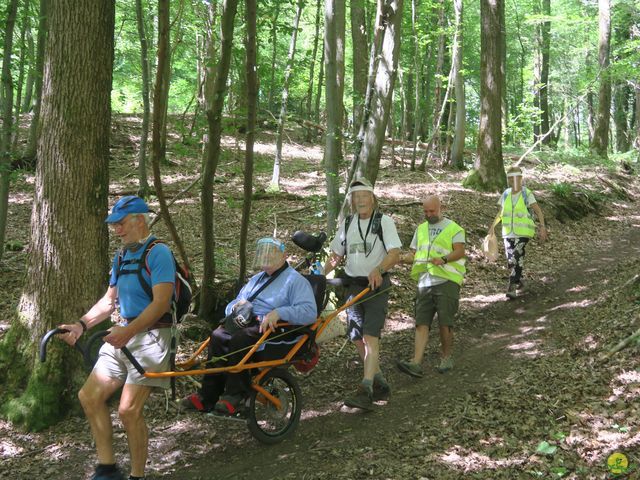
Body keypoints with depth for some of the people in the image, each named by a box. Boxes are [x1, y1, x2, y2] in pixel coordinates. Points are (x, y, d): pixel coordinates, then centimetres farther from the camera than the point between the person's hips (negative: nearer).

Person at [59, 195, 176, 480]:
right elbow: (109, 300, 19)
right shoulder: (121, 256, 16)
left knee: (129, 410, -13)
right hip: (123, 334, 9)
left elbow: (161, 302, -21)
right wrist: (81, 324, 5)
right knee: (89, 396, 4)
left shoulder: (158, 253, -12)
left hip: (149, 336, -9)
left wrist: (129, 330, -31)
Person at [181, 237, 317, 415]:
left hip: (278, 332, -7)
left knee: (239, 340, -33)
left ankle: (235, 395, -24)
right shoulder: (256, 279, 27)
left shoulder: (296, 281, 2)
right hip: (249, 325, 7)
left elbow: (309, 312, -15)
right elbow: (230, 307, 28)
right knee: (218, 337, -22)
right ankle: (208, 396, -24)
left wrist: (279, 313, -27)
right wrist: (237, 306, 3)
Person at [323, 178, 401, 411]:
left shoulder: (384, 221, -4)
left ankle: (366, 391, -21)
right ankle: (379, 382, 23)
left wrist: (378, 269, -33)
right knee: (358, 339, 8)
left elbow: (394, 253, -13)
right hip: (353, 285, 6)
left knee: (370, 337, -16)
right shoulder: (347, 223, 11)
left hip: (376, 285, -6)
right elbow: (336, 256, 16)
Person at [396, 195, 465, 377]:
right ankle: (416, 364, -13)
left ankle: (446, 358, 15)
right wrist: (404, 258, -2)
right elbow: (414, 254, 20)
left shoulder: (453, 228, 5)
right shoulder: (420, 229, 22)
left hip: (446, 280, -4)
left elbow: (460, 251, -7)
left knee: (445, 323, -4)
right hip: (425, 282, 4)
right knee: (421, 323, -5)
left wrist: (444, 259, -25)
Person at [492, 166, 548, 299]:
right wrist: (492, 227, 13)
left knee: (517, 259, -14)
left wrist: (543, 227, -18)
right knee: (511, 261, 6)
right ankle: (520, 283, 29)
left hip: (523, 233, -5)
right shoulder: (505, 194, 8)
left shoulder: (527, 194, -7)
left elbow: (538, 211, -9)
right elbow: (500, 213, 18)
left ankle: (512, 288, -12)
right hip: (508, 232, 5)